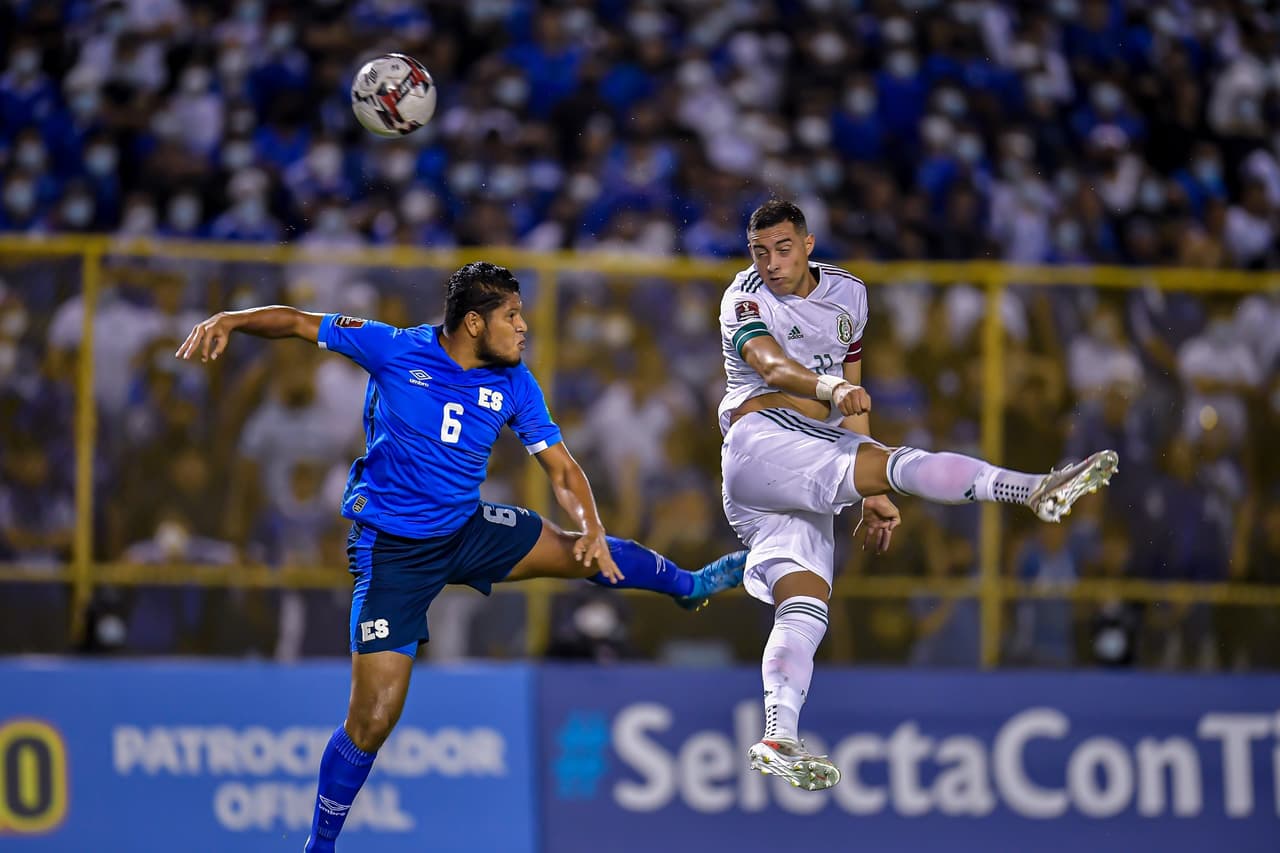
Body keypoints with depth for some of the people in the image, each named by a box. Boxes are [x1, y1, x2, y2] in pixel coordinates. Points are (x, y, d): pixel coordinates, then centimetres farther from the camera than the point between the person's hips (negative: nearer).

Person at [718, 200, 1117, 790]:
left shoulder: (847, 293, 19)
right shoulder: (746, 297, 0)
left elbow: (853, 400, 24)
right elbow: (773, 366, -20)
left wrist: (871, 497, 21)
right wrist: (830, 388, -41)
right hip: (762, 440, -6)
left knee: (805, 604, -11)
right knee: (896, 463, -27)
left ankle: (777, 741, -23)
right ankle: (1035, 490, -39)